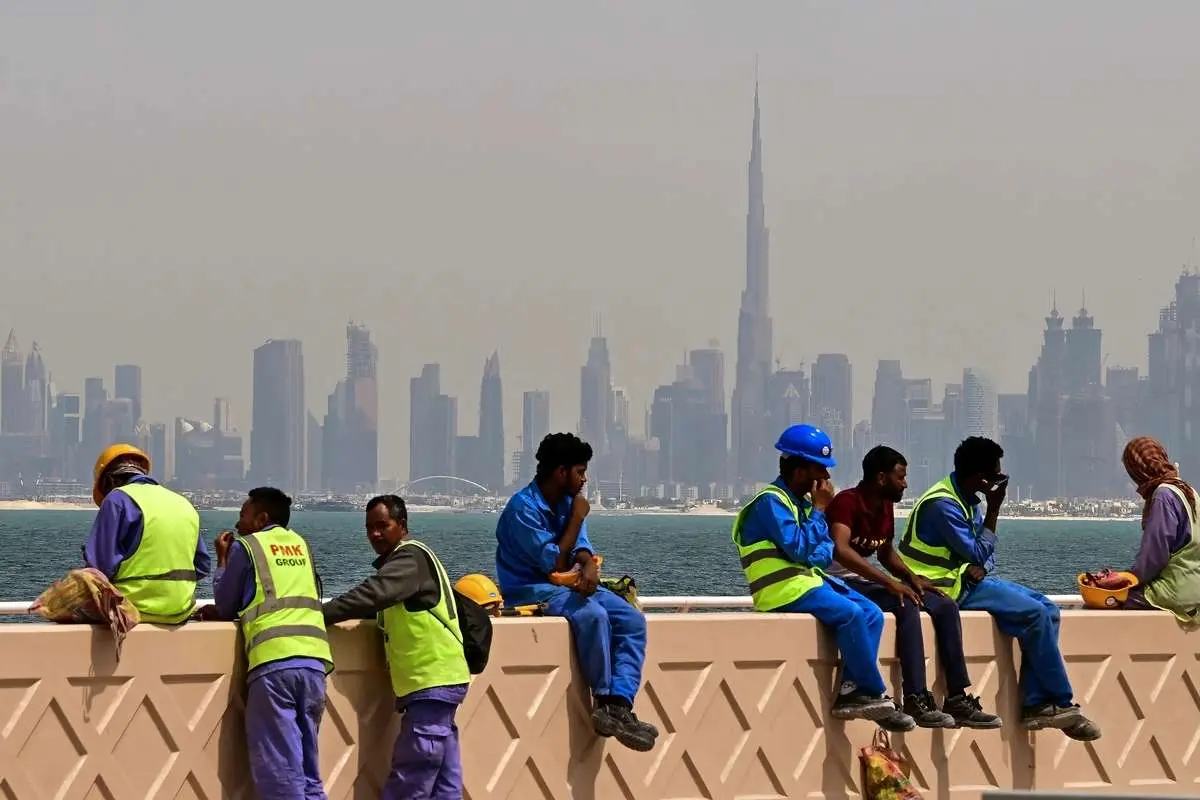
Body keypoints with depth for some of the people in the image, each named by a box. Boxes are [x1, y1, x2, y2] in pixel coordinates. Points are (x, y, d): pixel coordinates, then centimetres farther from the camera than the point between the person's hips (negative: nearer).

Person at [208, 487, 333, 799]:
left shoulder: (246, 546, 7)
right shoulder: (300, 544, 21)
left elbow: (224, 608, 13)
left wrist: (222, 559, 26)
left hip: (273, 662, -5)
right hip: (314, 660, 5)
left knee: (279, 773, -6)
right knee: (307, 771, 9)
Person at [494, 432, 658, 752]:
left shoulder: (567, 502, 11)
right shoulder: (523, 508, -17)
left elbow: (580, 546, 2)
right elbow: (554, 564, -19)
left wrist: (589, 567, -22)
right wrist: (577, 518, -11)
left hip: (568, 583, 9)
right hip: (531, 590, -9)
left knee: (633, 620, -12)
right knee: (593, 615, -35)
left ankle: (620, 703, -28)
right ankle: (604, 700, -25)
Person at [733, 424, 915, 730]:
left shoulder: (802, 501, 17)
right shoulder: (770, 502, -11)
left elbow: (825, 553, 19)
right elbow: (801, 549, -21)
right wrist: (819, 510, -12)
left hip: (809, 581, 9)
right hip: (784, 590, -9)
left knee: (871, 613, -6)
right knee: (849, 613, -27)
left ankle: (849, 692, -14)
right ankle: (873, 695, -18)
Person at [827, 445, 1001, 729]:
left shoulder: (886, 507, 12)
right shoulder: (847, 502, -16)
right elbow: (841, 550, -31)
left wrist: (912, 578, 5)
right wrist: (889, 583, -34)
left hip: (867, 582, 10)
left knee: (945, 606, -2)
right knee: (906, 605, -33)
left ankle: (958, 699, -7)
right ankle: (916, 701, -37)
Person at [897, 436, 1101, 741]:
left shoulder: (968, 498, 12)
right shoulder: (942, 505, -19)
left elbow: (983, 554, 14)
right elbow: (978, 553, -18)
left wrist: (980, 567, -10)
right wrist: (994, 510, -14)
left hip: (970, 578, 10)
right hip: (950, 587, -10)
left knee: (1046, 609, -2)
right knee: (1034, 615, -20)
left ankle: (1035, 704, -8)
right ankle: (1061, 704, -11)